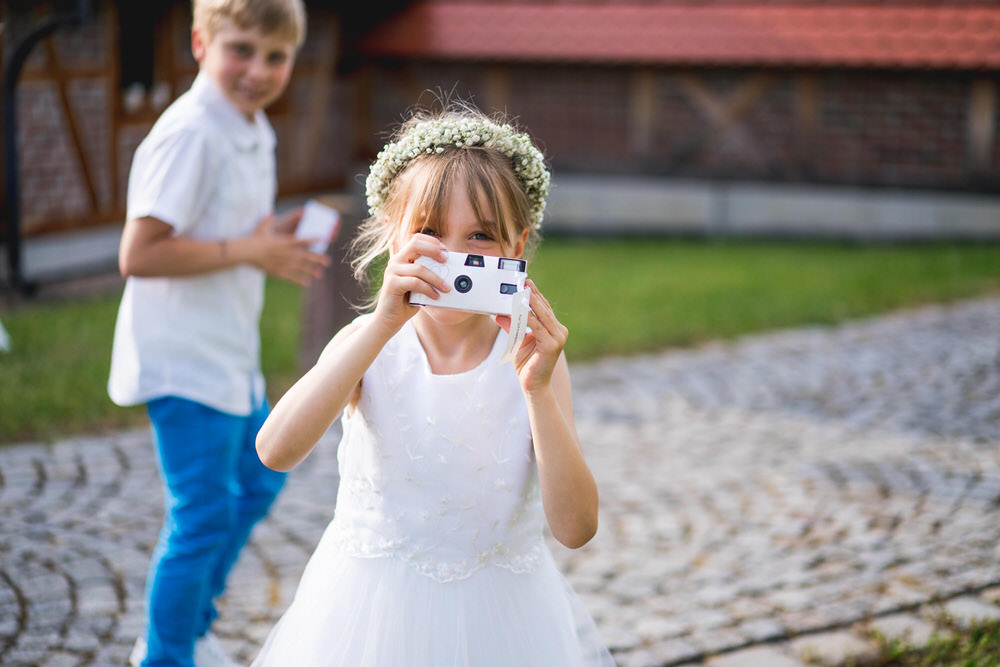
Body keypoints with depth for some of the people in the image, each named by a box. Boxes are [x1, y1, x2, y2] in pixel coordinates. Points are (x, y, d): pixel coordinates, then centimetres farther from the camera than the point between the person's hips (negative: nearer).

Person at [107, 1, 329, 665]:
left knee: (258, 481, 24)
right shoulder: (190, 134, -22)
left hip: (231, 356, 10)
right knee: (203, 521, -1)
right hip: (186, 365, -10)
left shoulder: (252, 129, 8)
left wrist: (277, 238, 1)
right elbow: (139, 254, -27)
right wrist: (251, 251, -22)